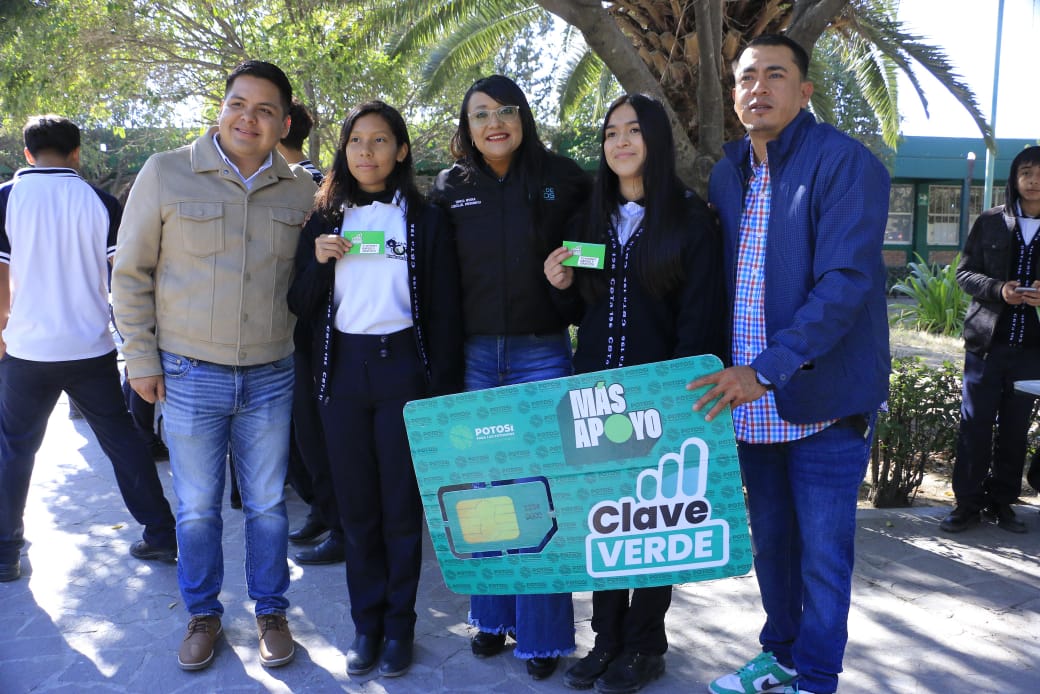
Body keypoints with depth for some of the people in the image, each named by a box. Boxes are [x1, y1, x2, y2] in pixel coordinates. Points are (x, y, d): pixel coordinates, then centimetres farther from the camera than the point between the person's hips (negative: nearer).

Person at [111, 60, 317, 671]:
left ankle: (271, 612, 31)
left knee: (267, 504, 13)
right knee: (197, 508, 11)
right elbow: (131, 273, -1)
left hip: (271, 378, 2)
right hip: (190, 376, -1)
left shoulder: (300, 191, 2)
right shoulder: (166, 173, -5)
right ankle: (204, 615, 32)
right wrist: (142, 358, -2)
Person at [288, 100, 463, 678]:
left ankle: (399, 624, 20)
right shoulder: (326, 219, 9)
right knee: (357, 504, 9)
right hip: (342, 369, 3)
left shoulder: (425, 219, 1)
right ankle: (367, 621, 23)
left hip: (403, 366, -2)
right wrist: (319, 262, -10)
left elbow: (444, 310, 0)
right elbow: (302, 306, 9)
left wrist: (445, 388, -6)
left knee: (402, 504, 4)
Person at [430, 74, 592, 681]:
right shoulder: (451, 187, 5)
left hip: (542, 355, -2)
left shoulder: (562, 178, -1)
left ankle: (542, 632, 17)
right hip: (474, 356, 2)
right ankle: (492, 615, 27)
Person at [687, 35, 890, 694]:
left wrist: (768, 368, -29)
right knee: (770, 539, 18)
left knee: (823, 551, 5)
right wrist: (720, 370, 5)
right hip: (749, 397, 6)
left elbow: (844, 285, -22)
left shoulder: (848, 164, -12)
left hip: (823, 397, -6)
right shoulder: (727, 173, 8)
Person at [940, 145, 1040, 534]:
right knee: (975, 425, 1)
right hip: (987, 342, -1)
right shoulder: (990, 222, 4)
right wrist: (998, 289, -15)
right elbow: (965, 273, 4)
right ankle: (968, 503, 9)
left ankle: (1002, 502, 19)